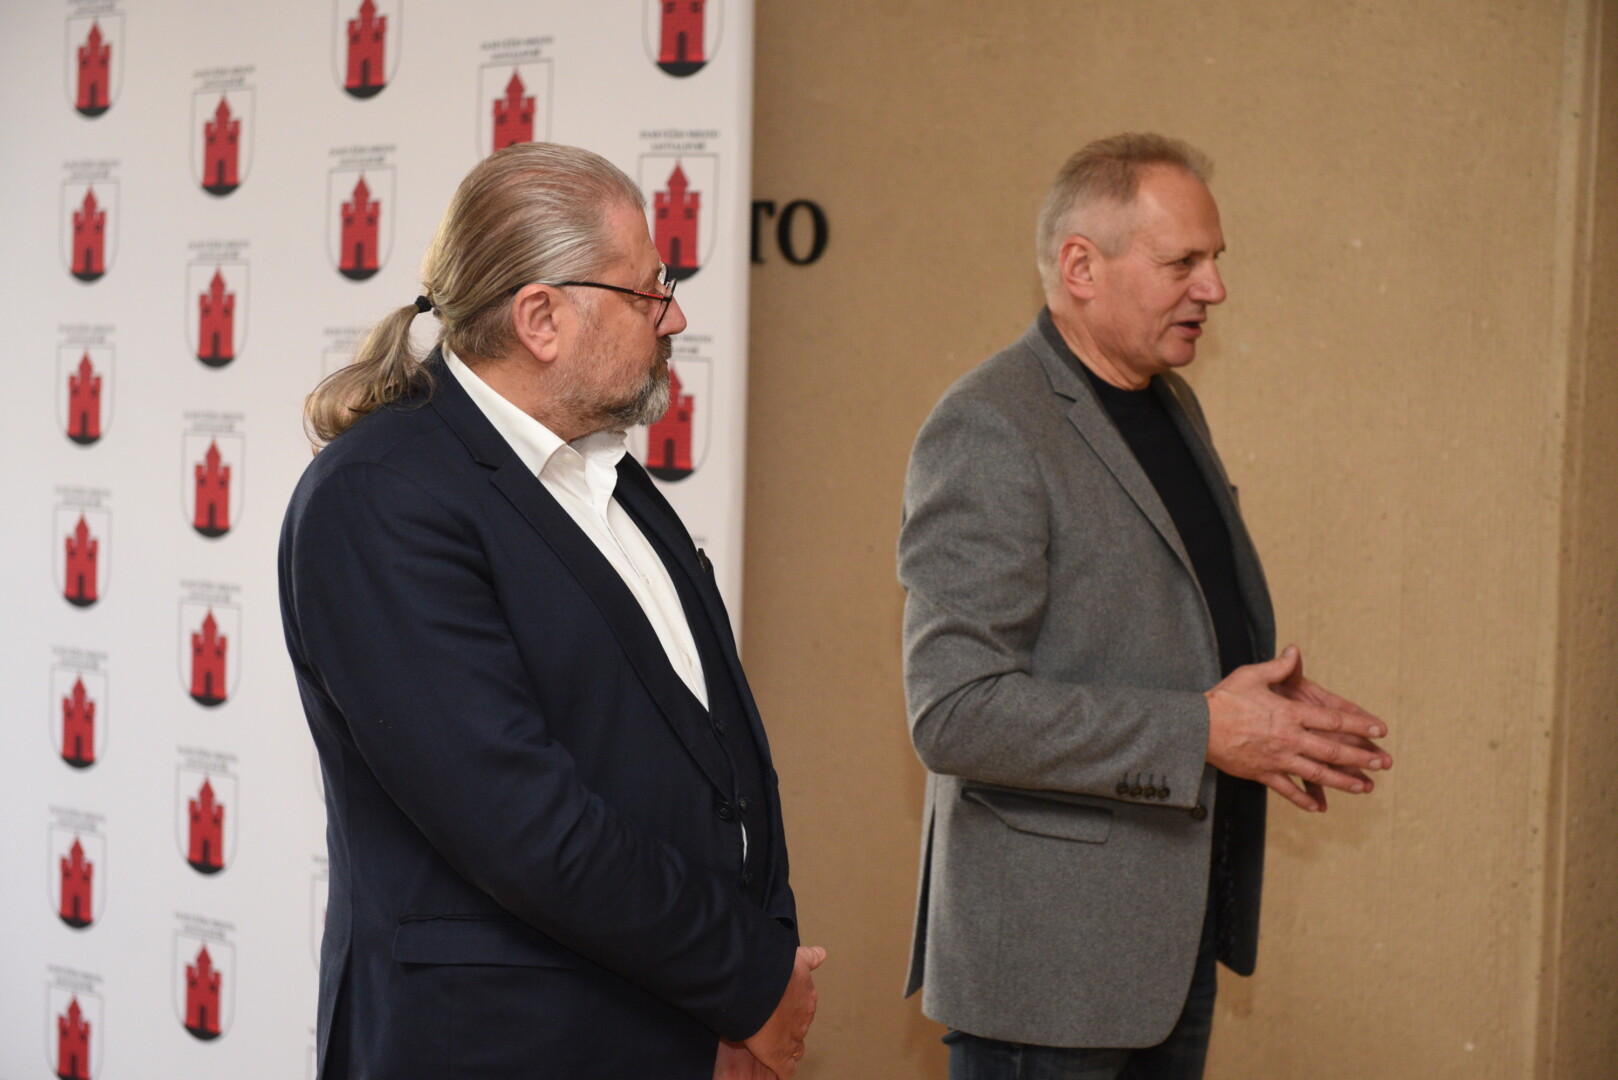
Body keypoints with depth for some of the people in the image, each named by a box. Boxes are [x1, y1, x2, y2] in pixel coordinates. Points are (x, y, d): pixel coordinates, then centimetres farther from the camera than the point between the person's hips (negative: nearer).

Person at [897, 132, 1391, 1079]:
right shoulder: (987, 432, -17)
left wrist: (1266, 705, 3)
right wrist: (1201, 732, -22)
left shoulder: (1170, 404, 12)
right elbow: (956, 713, -24)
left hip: (1182, 923, 9)